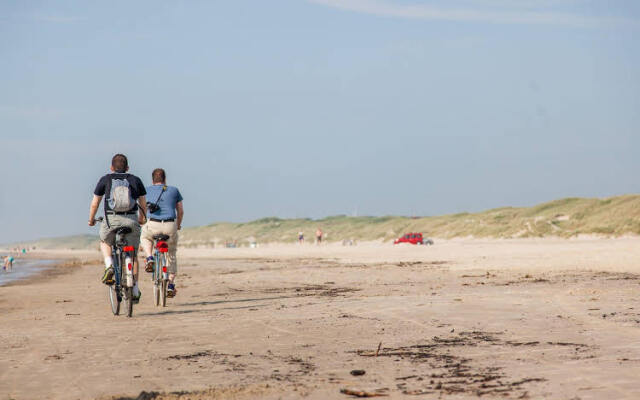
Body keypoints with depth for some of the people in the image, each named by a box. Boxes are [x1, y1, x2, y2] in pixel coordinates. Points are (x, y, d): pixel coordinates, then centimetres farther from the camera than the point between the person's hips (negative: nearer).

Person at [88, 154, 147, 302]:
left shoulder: (105, 180, 8)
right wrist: (142, 219, 36)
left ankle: (109, 266, 1)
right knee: (132, 256, 15)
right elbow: (143, 204, 18)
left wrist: (91, 220, 27)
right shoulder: (135, 180, 11)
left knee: (105, 243, 29)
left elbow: (94, 203, 11)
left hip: (111, 219, -1)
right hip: (131, 220, 1)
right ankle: (135, 291, 12)